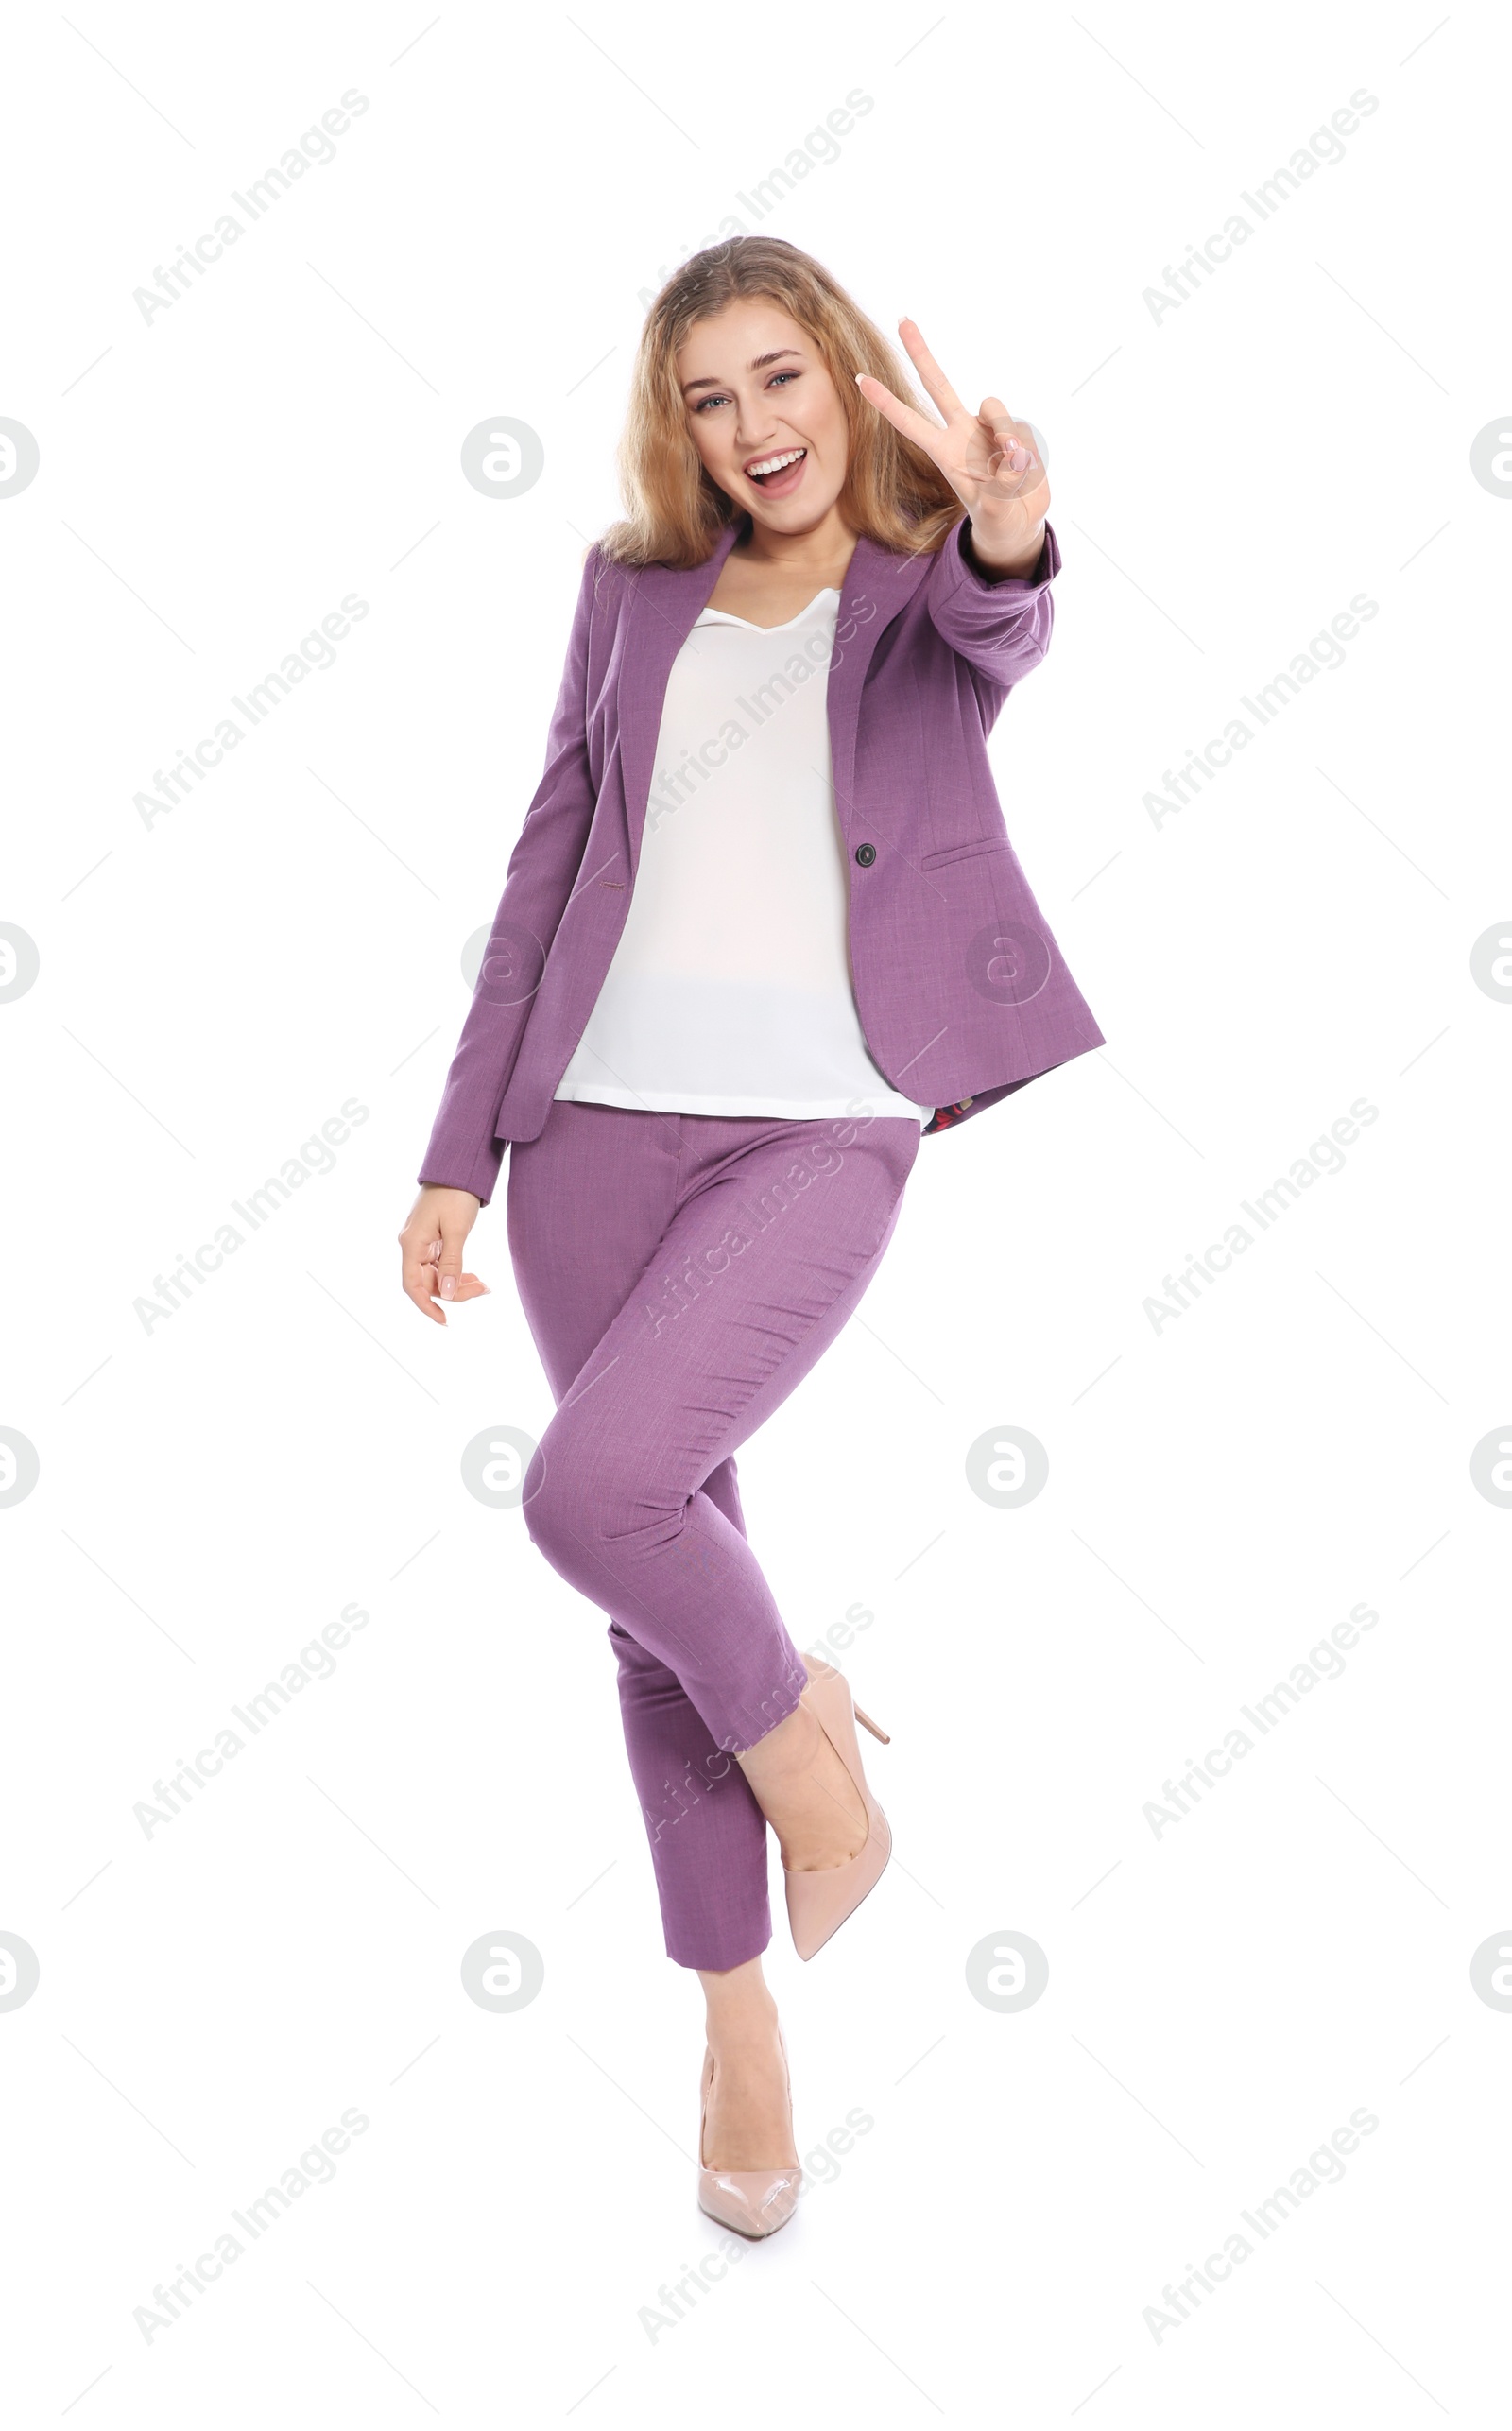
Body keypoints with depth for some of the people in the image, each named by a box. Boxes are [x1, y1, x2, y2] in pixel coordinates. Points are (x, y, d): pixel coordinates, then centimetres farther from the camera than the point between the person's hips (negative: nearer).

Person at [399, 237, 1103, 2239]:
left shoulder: (931, 590, 6)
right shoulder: (635, 589, 14)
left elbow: (997, 645, -20)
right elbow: (548, 875, 12)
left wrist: (1009, 540, -44)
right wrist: (458, 1155, 7)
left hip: (818, 1133, -4)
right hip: (601, 1120, 4)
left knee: (592, 1493, -24)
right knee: (667, 1565, 8)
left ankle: (797, 1728, 9)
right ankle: (739, 2017, 25)